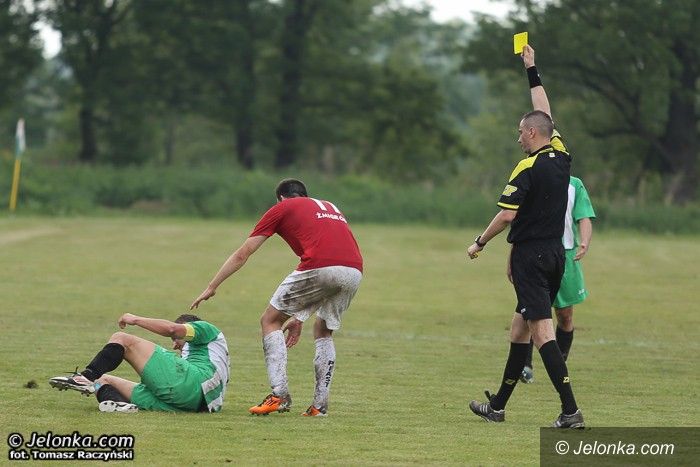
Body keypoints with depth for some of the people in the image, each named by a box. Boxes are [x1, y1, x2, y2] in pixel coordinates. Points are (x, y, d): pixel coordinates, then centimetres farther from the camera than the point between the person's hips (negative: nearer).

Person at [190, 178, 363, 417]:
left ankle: (279, 395, 0)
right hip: (354, 271, 5)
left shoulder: (282, 208, 20)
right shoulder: (330, 207, 36)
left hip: (320, 268, -5)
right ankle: (320, 404, 16)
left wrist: (211, 287, 30)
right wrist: (299, 316, 41)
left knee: (270, 321, 12)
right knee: (323, 332, 26)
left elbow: (242, 254, 21)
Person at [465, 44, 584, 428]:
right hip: (555, 253, 8)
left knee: (541, 329, -11)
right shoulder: (561, 157, 7)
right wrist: (532, 70, 28)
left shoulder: (528, 168, -14)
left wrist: (480, 243, -4)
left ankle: (570, 410, -20)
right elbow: (545, 113, 21)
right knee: (520, 324, 16)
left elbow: (507, 214, -19)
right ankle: (498, 405, 23)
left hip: (530, 253, -8)